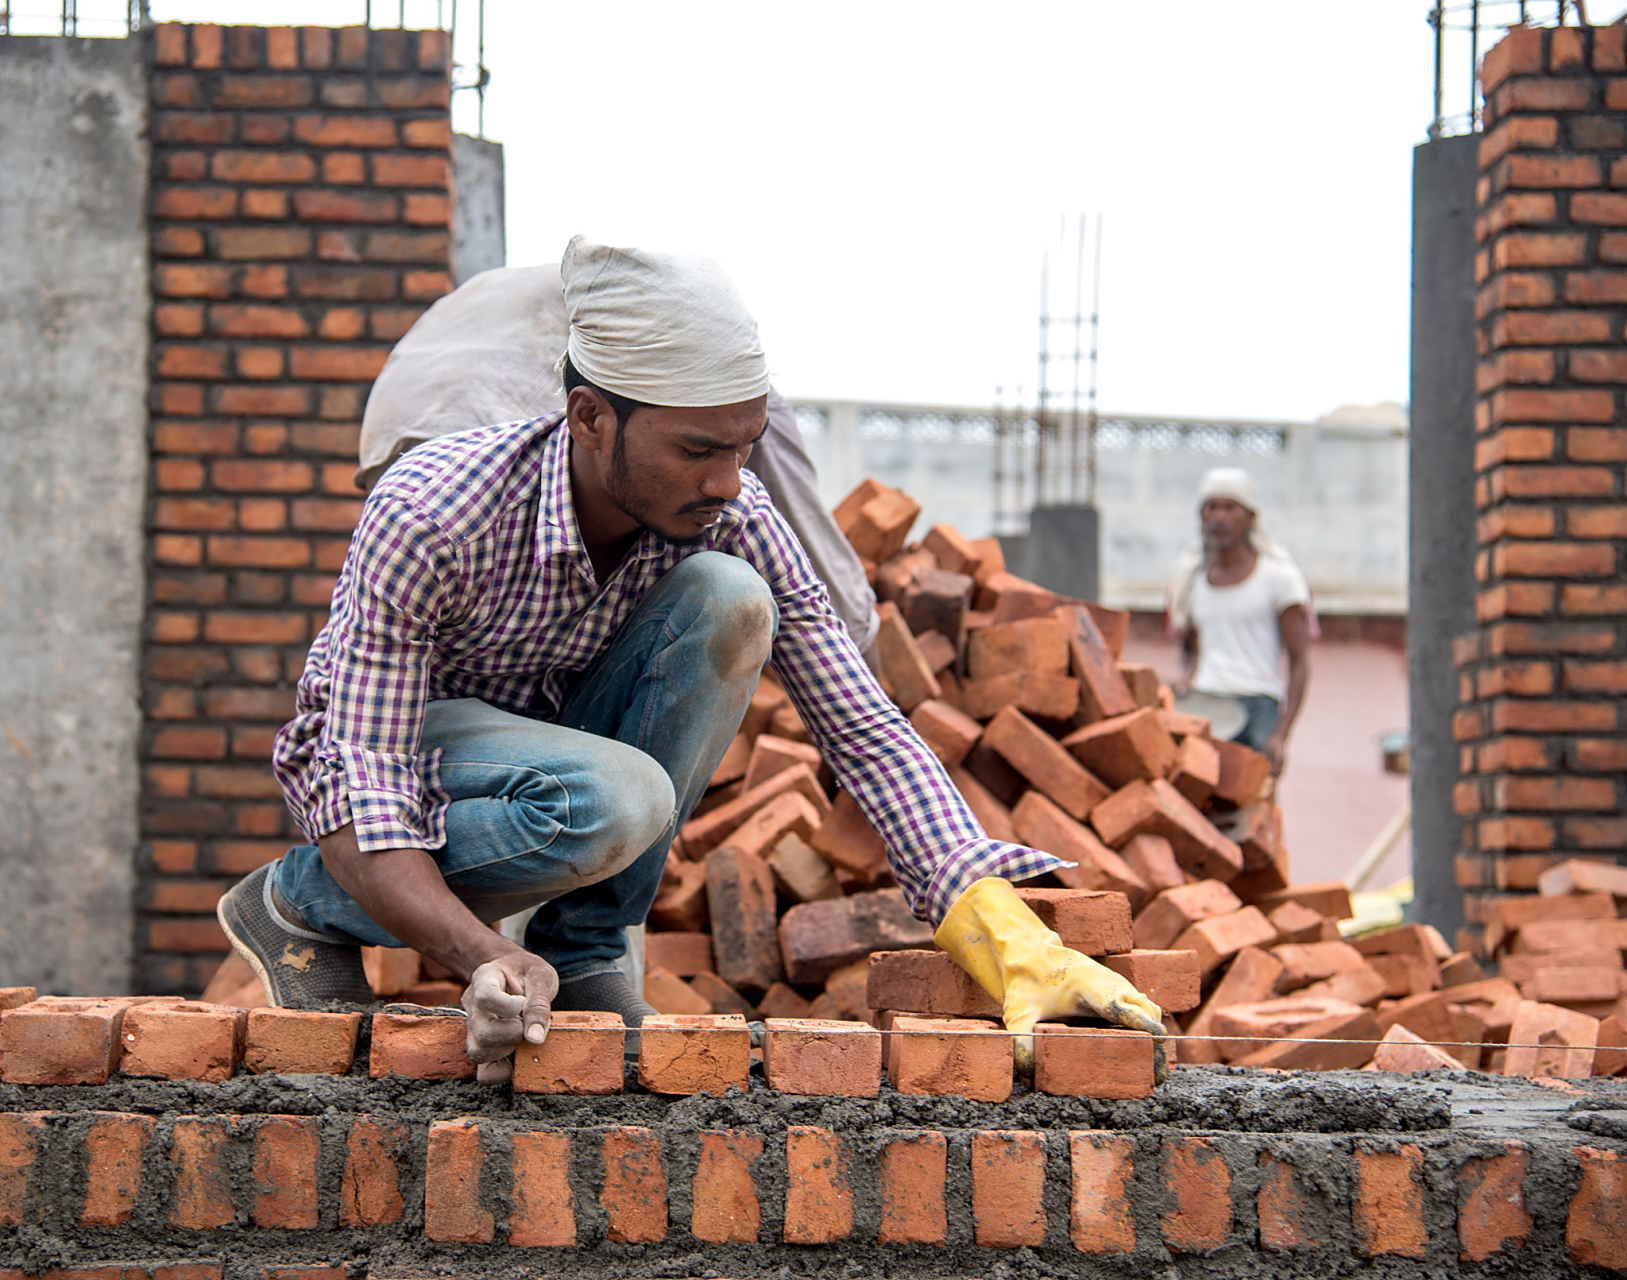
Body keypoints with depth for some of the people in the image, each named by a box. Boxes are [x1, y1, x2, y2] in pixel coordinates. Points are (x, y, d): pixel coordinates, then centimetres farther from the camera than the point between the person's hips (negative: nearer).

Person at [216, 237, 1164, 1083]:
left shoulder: (731, 517, -20)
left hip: (553, 728, 4)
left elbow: (863, 731, -20)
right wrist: (485, 959, -51)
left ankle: (583, 949, -11)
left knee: (725, 598, -26)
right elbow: (363, 798, -34)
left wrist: (1012, 941, -33)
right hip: (389, 746, -4)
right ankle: (302, 906, -9)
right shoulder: (429, 516, -33)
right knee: (615, 799, -38)